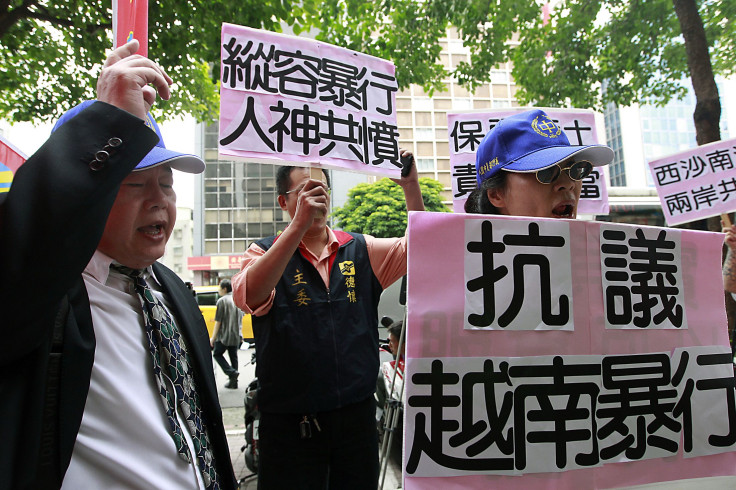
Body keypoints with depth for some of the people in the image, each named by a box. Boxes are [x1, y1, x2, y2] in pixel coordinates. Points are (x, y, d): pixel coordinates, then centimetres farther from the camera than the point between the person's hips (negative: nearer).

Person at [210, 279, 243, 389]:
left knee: (217, 354, 10)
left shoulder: (222, 301, -11)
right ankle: (233, 382, 15)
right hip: (236, 336, 6)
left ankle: (232, 372, -8)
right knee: (233, 356, 13)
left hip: (224, 335, -6)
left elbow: (218, 321, -12)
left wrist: (213, 337, -7)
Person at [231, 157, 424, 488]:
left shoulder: (360, 250, 7)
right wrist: (299, 224, -30)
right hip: (290, 421, -3)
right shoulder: (267, 252, -2)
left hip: (357, 413, 3)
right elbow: (248, 296, -23)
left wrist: (411, 187, -16)